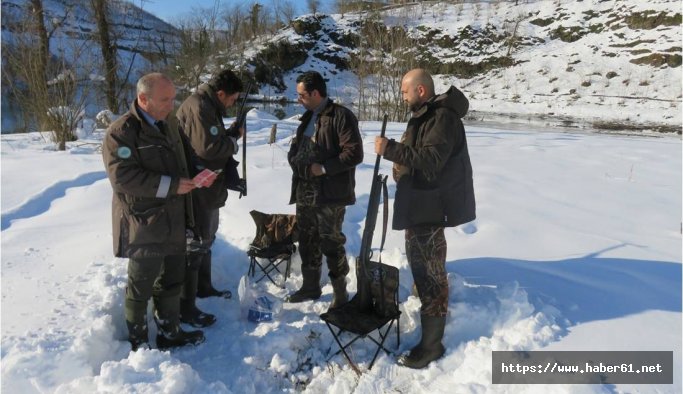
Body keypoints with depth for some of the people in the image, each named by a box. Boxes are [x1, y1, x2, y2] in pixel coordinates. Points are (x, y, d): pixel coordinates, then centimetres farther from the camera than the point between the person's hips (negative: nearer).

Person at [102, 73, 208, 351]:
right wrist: (170, 185, -24)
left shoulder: (167, 127, 13)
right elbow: (123, 176, -24)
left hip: (173, 223, 8)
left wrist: (195, 179, 8)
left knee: (172, 281, 18)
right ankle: (138, 342, 25)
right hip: (144, 226, -8)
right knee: (141, 287, 8)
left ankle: (170, 332, 33)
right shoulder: (121, 132, -14)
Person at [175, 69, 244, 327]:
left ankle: (203, 287, 41)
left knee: (206, 239, 23)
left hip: (208, 189, 11)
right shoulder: (198, 107, -19)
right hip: (196, 191, -11)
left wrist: (232, 134, 3)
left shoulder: (208, 107, 14)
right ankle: (186, 308, 7)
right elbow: (208, 147, -28)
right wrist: (233, 144, -12)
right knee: (194, 244, -4)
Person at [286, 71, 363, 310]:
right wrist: (296, 160, -2)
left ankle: (340, 294, 16)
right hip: (304, 193, 8)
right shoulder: (308, 117, 16)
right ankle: (310, 286, 34)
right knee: (307, 242, 17)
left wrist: (323, 168, -19)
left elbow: (354, 153, -18)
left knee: (331, 244, 0)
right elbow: (295, 148, 21)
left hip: (330, 194, -8)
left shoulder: (341, 116, -12)